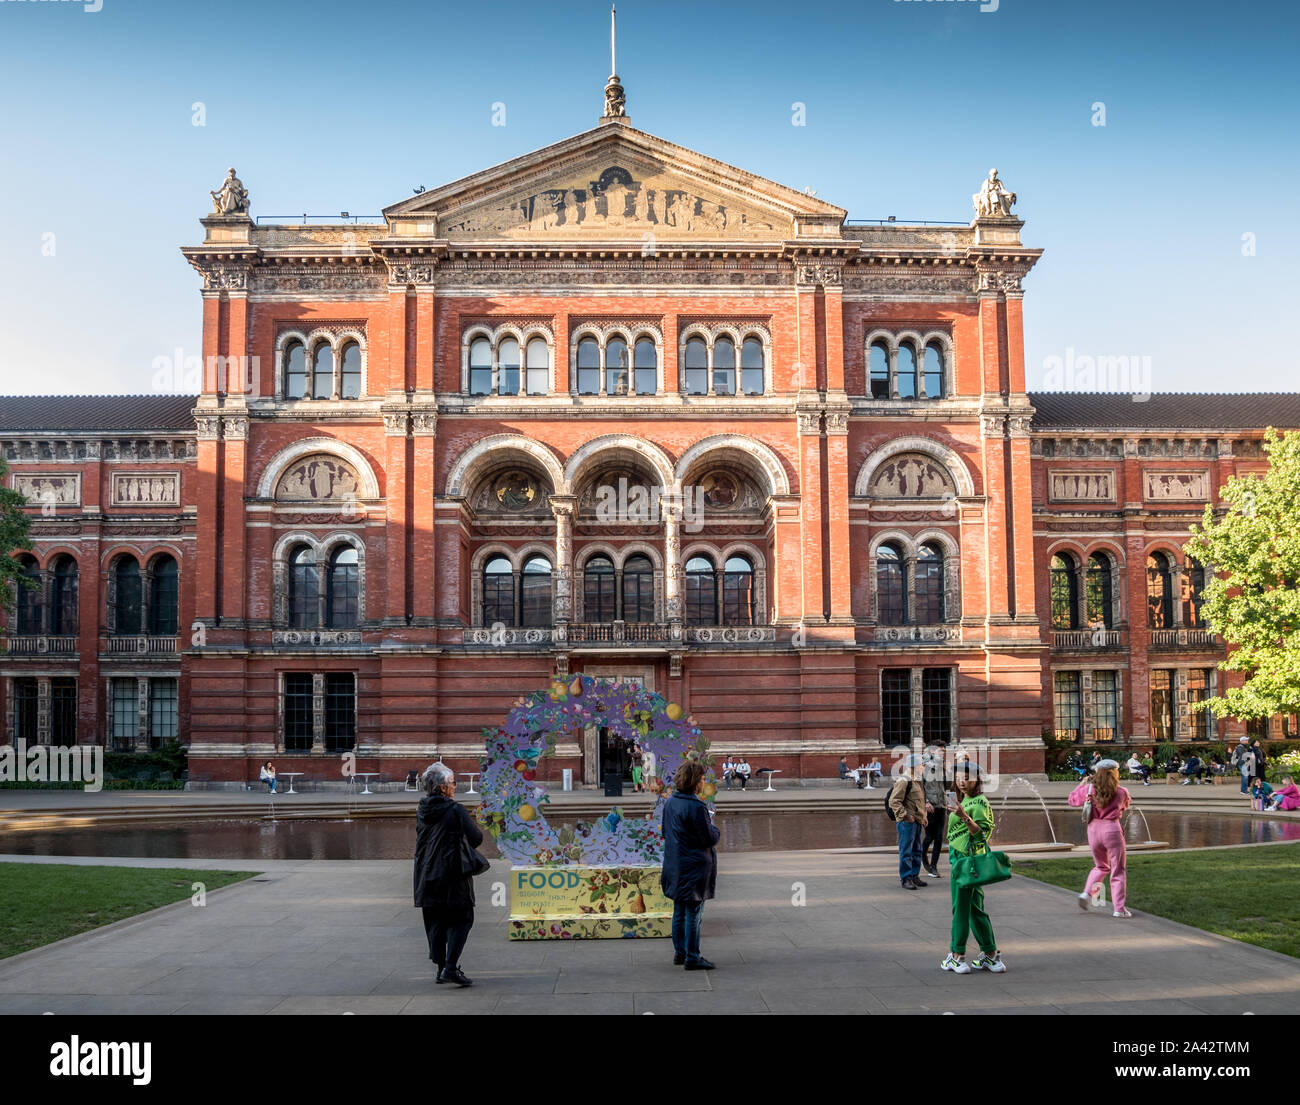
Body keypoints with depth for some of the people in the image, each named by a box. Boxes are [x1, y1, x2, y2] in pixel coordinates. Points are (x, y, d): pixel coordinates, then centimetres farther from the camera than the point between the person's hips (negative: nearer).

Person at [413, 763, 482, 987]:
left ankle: (441, 967, 17)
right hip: (452, 875, -6)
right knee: (461, 919, 1)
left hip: (426, 874, 7)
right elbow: (476, 838, -14)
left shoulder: (421, 809, 6)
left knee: (435, 922, 14)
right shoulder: (455, 810, -14)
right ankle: (451, 968, -9)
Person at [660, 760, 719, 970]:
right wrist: (713, 826, 4)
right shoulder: (696, 807, -21)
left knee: (679, 912, 16)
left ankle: (679, 953, 24)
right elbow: (710, 838, -17)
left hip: (675, 866, 8)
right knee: (693, 913, -1)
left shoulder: (670, 803, 5)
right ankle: (692, 957, 4)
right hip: (694, 867, -8)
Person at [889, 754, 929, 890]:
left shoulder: (918, 781, 18)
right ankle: (906, 879, -2)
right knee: (906, 851, -5)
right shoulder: (902, 781, -13)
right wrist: (905, 815, -21)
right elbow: (894, 801, -18)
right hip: (906, 822, -10)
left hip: (918, 821, 10)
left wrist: (926, 805, 16)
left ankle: (915, 876, 24)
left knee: (916, 850, 15)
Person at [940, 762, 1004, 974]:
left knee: (961, 906, -5)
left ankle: (957, 956, 0)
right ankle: (991, 956, 15)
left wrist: (965, 817, -33)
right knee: (975, 908, 11)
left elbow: (980, 832, -20)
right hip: (960, 857, 10)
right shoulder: (965, 801, 18)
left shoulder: (979, 802, -11)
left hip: (968, 859, -10)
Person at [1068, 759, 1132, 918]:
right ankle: (1119, 908, 4)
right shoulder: (1122, 792, -4)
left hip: (1094, 829, 3)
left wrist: (1083, 783, 22)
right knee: (1118, 870, 7)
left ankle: (1087, 892, 3)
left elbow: (1072, 799, 14)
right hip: (1112, 829, -3)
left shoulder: (1089, 790, -1)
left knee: (1100, 866, 23)